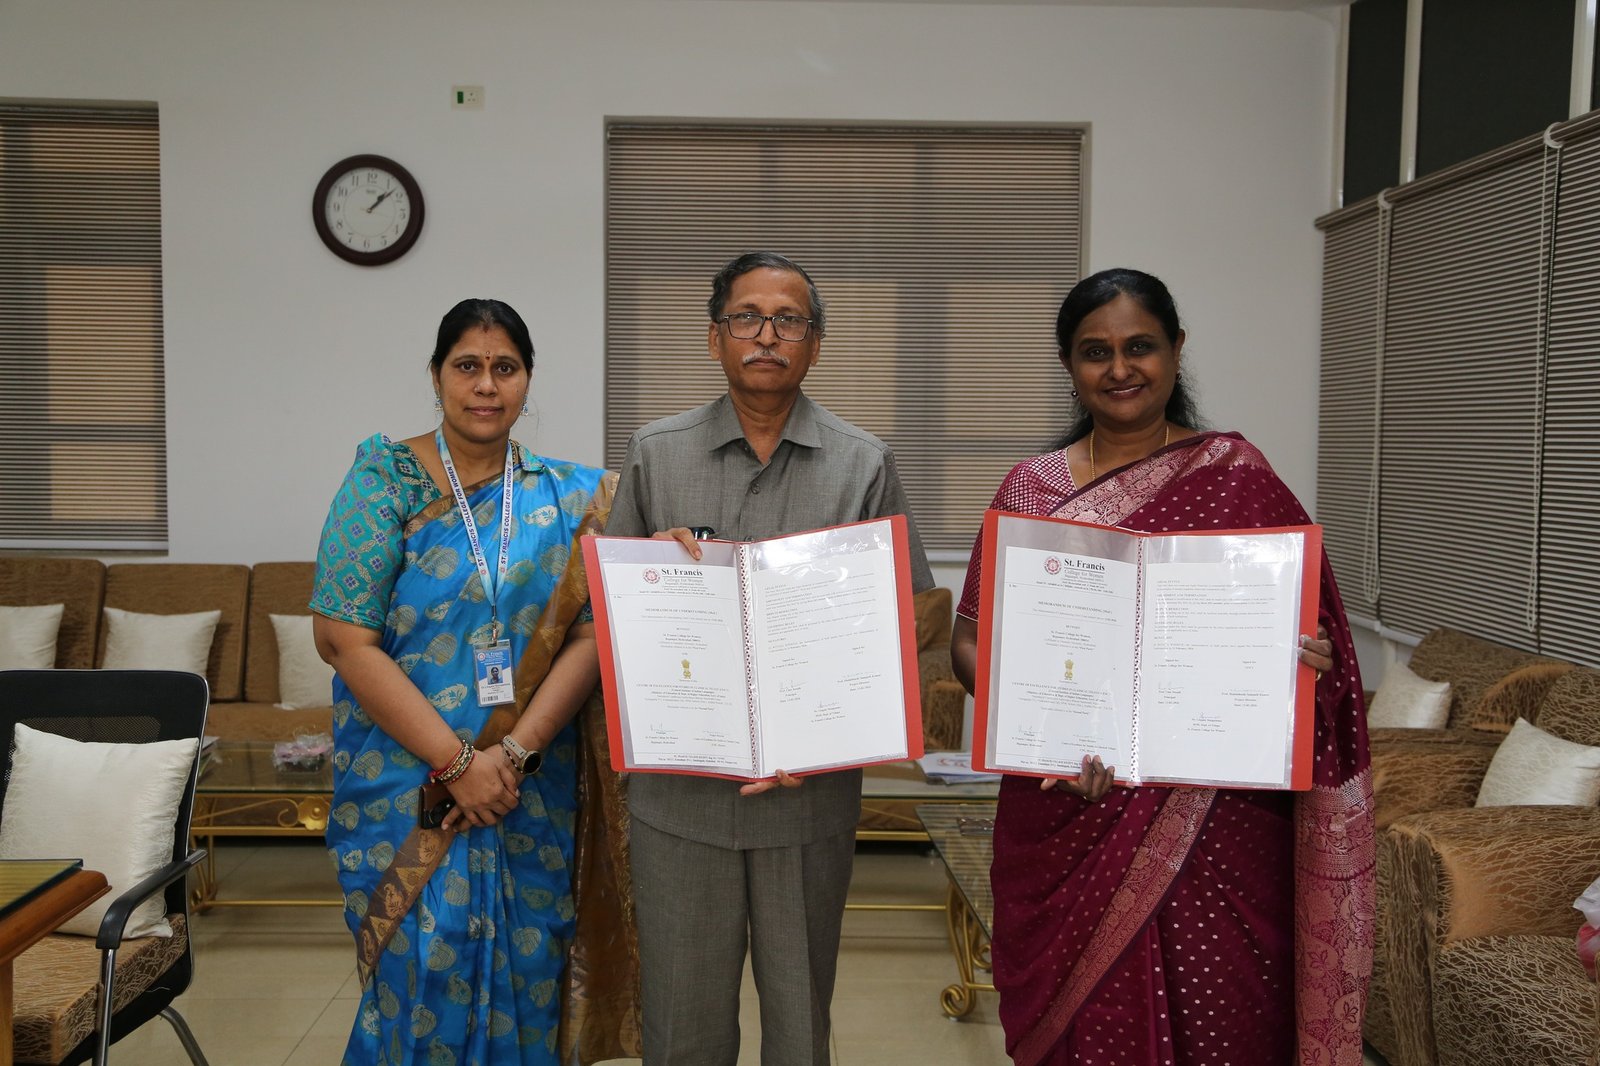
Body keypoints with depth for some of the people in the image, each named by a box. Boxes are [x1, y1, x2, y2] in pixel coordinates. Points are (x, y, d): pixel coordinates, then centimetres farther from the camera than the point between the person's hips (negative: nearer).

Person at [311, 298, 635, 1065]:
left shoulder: (565, 496, 5)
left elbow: (588, 634, -2)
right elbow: (344, 637, -11)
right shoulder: (383, 481, -3)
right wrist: (457, 760, -15)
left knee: (523, 977, 9)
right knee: (424, 975, 0)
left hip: (532, 793, 3)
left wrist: (514, 753, -15)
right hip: (409, 787, -2)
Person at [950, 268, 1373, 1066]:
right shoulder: (1030, 488, 6)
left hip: (1211, 825, -1)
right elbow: (970, 643, 3)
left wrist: (1307, 663, -19)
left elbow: (1308, 632, 4)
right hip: (1068, 818, 2)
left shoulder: (1237, 478, 1)